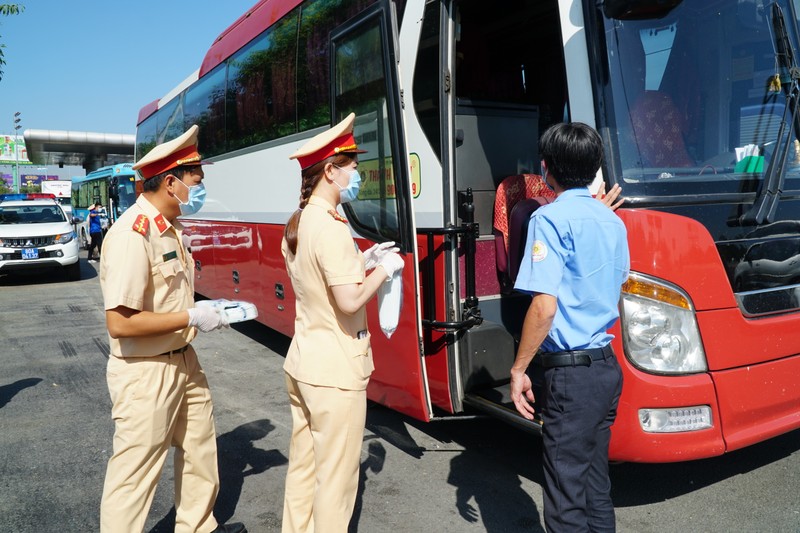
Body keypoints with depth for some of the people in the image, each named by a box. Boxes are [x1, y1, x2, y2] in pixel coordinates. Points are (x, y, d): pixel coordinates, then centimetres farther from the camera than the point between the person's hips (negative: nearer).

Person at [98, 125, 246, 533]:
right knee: (134, 476, 6)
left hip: (182, 361, 10)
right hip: (145, 373, -9)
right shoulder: (132, 234, -23)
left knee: (200, 450, 22)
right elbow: (120, 323, -27)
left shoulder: (170, 228, 6)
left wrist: (210, 310, 2)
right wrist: (193, 319, -20)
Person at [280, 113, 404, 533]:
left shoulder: (297, 223, 9)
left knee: (303, 465, 20)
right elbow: (349, 300, -24)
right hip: (335, 369, -9)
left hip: (302, 363, 9)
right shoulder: (330, 226, -20)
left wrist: (362, 261, 11)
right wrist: (384, 268, -8)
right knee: (335, 477, 6)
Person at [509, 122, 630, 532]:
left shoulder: (552, 218, -12)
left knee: (567, 495, 1)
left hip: (571, 371, -8)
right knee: (595, 482, 19)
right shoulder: (612, 220, 12)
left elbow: (544, 306, -20)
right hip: (607, 366, 9)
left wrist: (519, 368, -12)